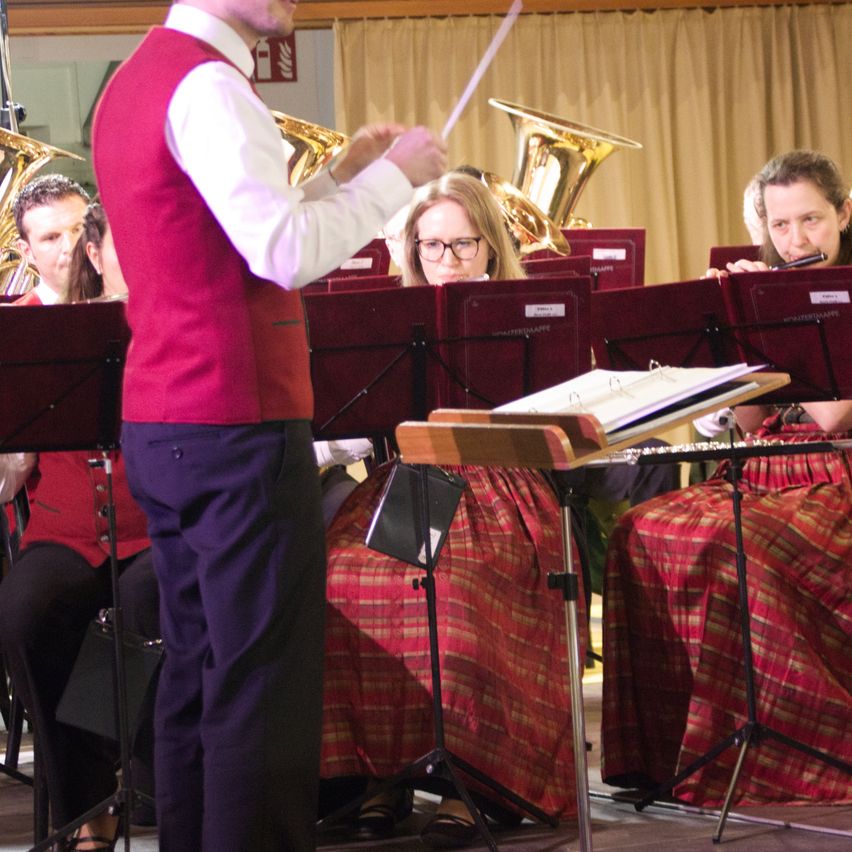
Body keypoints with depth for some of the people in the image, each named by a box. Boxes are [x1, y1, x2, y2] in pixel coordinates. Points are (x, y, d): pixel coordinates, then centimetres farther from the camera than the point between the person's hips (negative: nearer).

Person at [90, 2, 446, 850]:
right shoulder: (207, 86, -15)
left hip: (158, 426, 10)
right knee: (265, 683, -6)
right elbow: (286, 253, -23)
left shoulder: (134, 81, 15)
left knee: (197, 670, 13)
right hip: (238, 425, -10)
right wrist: (390, 175, -10)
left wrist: (342, 176, 16)